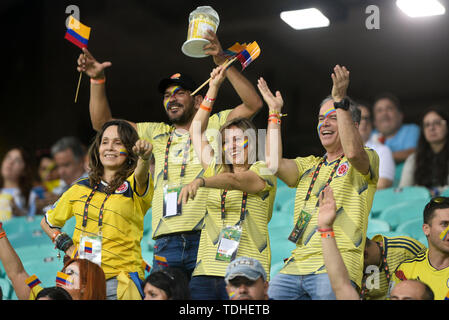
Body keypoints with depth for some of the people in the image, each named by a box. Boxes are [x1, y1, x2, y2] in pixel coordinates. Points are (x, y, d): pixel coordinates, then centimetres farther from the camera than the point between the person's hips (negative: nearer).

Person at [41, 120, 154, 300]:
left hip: (121, 280, -3)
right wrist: (67, 246, 10)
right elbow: (47, 222, 26)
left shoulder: (133, 185, 3)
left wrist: (144, 157, -45)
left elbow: (141, 174, -24)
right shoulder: (80, 188, 13)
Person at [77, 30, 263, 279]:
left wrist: (223, 63, -12)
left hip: (206, 238, -3)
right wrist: (97, 80, 10)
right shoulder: (157, 134, 21)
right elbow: (102, 123, 22)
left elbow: (253, 104, -5)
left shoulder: (214, 126, 10)